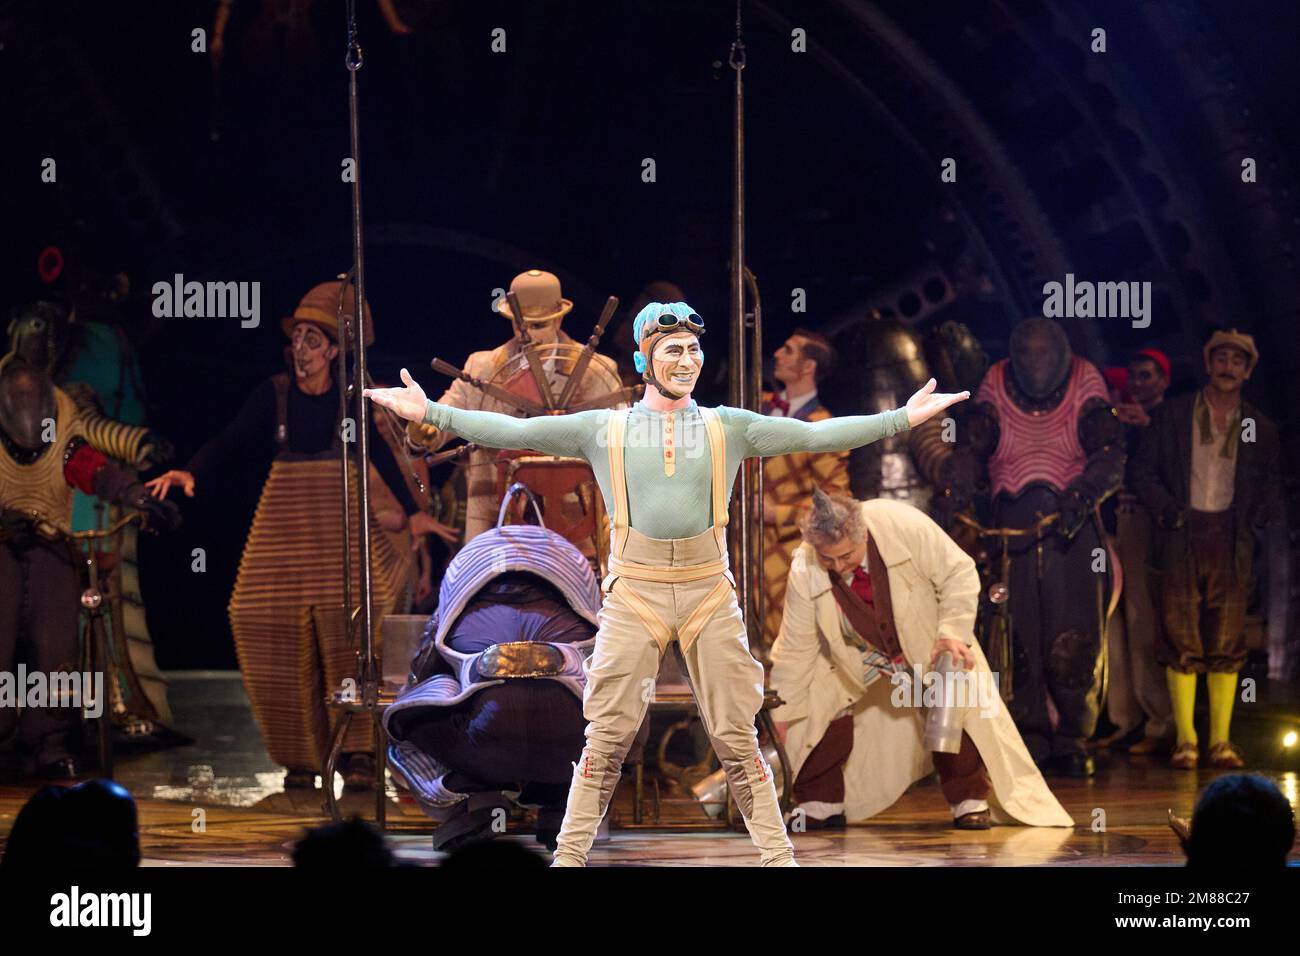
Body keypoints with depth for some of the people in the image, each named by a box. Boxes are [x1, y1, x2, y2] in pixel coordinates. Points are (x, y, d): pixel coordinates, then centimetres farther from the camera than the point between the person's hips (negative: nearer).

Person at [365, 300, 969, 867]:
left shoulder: (727, 427, 9)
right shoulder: (604, 429, 7)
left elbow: (816, 435, 6)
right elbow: (516, 432, 5)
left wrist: (903, 419, 0)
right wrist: (430, 412, -1)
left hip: (709, 592, 1)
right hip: (634, 593, -1)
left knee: (737, 736, 1)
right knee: (608, 735, -4)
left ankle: (776, 853, 6)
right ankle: (570, 854, 4)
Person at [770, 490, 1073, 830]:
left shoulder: (904, 526, -33)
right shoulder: (804, 572, -26)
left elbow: (959, 573, -20)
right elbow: (794, 649, -15)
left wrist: (953, 633, -29)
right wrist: (783, 713, -12)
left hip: (927, 641, -1)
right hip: (858, 660, 1)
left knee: (957, 708, -16)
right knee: (814, 708, -13)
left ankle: (969, 802, 3)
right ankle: (819, 805, 6)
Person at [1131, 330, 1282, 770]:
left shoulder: (1260, 429, 12)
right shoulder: (1172, 415, 9)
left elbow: (1269, 487, 16)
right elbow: (1143, 469, 7)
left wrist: (1263, 513, -3)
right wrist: (1166, 508, -7)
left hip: (1231, 539, 1)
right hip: (1183, 536, -1)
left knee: (1227, 644, -1)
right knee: (1182, 642, -4)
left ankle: (1221, 739, 3)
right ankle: (1185, 739, 0)